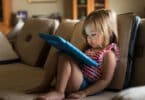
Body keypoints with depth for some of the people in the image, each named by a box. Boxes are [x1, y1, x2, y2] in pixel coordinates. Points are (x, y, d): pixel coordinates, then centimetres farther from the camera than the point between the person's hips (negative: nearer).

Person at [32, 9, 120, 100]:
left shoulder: (108, 54, -8)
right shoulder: (90, 48, 18)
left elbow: (106, 81, -14)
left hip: (85, 87, -8)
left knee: (67, 59, -25)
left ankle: (59, 92, -29)